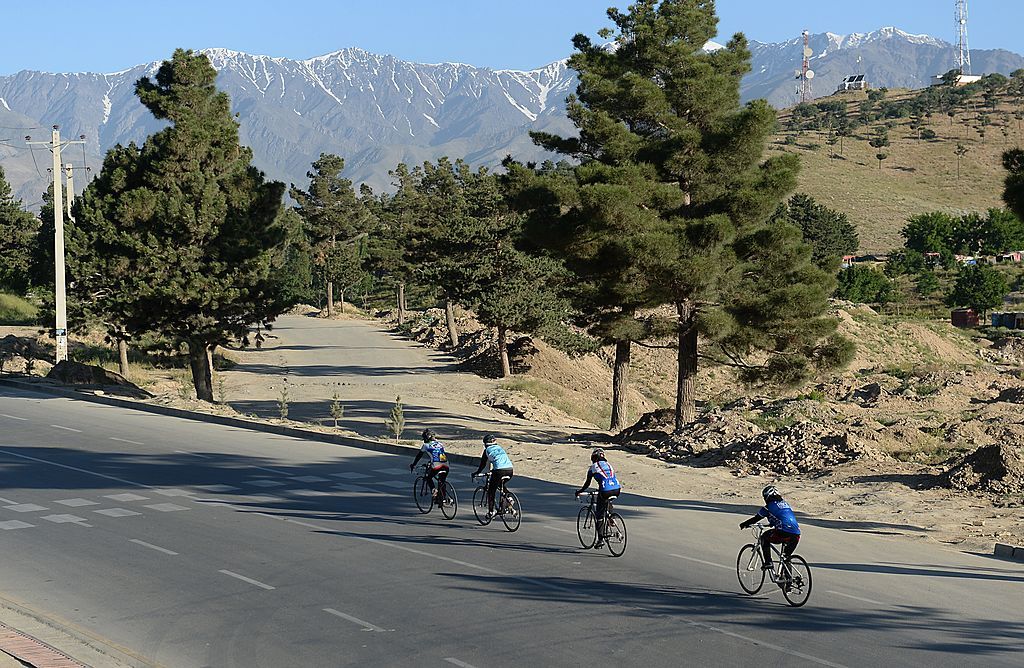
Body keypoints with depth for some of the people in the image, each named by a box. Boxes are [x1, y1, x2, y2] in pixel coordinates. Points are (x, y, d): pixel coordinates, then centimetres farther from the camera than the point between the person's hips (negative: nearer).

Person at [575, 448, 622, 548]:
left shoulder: (593, 467, 9)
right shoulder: (608, 465, 24)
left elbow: (587, 483, 15)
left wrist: (579, 491, 33)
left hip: (605, 491, -5)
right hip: (616, 490, 5)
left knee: (600, 515, 6)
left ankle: (601, 539, -2)